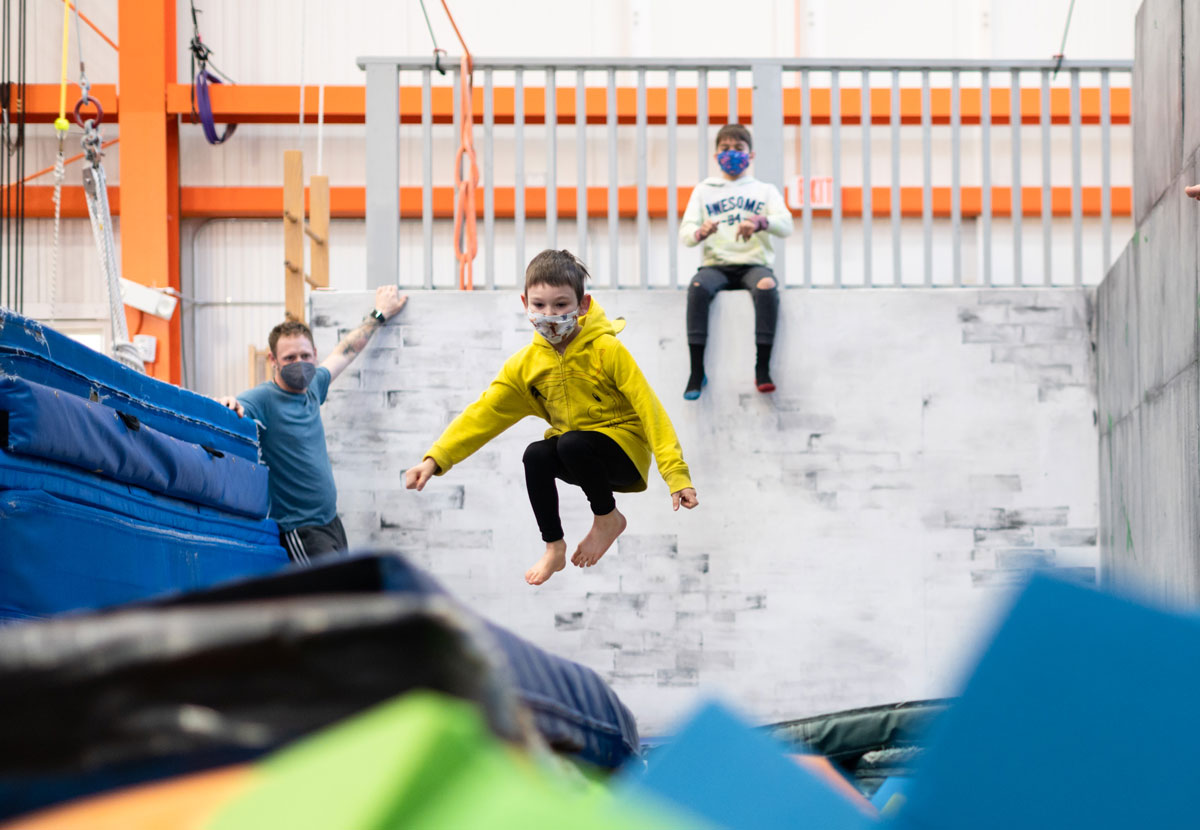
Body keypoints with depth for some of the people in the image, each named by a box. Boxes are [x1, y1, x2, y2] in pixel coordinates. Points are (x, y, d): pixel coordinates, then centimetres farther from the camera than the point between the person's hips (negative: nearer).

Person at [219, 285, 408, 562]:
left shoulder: (312, 387, 8)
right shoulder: (264, 399, -14)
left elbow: (345, 352, 25)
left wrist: (379, 314, 36)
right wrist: (226, 405, -52)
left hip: (331, 521, 8)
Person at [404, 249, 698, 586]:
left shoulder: (607, 350, -15)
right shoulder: (525, 363, -2)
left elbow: (650, 409, -18)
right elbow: (484, 414, -4)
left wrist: (675, 473, -27)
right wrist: (435, 459, -17)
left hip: (625, 451, -5)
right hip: (576, 458, 5)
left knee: (572, 443, -33)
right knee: (535, 455, -26)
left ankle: (608, 518, -6)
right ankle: (554, 548, -8)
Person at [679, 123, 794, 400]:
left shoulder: (765, 190, 19)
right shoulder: (704, 190, 21)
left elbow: (786, 225, 1)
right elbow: (685, 233, 9)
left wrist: (759, 222, -21)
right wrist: (700, 232, -17)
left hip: (754, 264, -1)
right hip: (716, 264, 1)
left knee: (767, 286, -36)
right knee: (698, 287, -34)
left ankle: (763, 367, -33)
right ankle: (697, 370, -33)